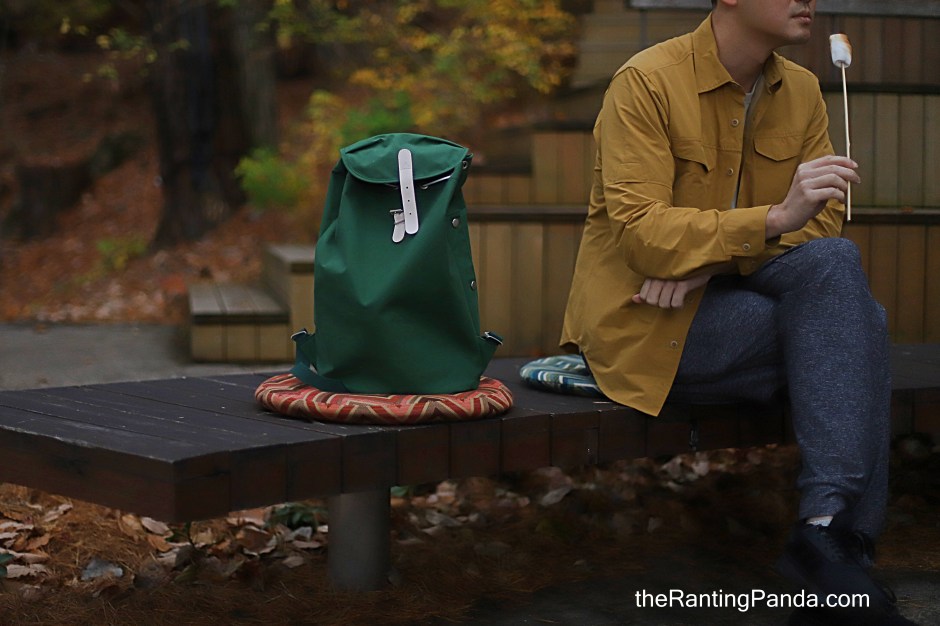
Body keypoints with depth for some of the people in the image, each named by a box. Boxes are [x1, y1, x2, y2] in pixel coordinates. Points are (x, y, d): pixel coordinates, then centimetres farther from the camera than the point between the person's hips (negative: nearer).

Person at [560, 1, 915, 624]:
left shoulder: (802, 90, 6)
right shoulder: (647, 82, -13)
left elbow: (823, 222, 1)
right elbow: (640, 232, -21)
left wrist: (710, 261, -17)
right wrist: (775, 218, -34)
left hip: (732, 293, 6)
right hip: (646, 321, -6)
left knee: (835, 263, -25)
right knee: (854, 335, -22)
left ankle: (829, 532, -29)